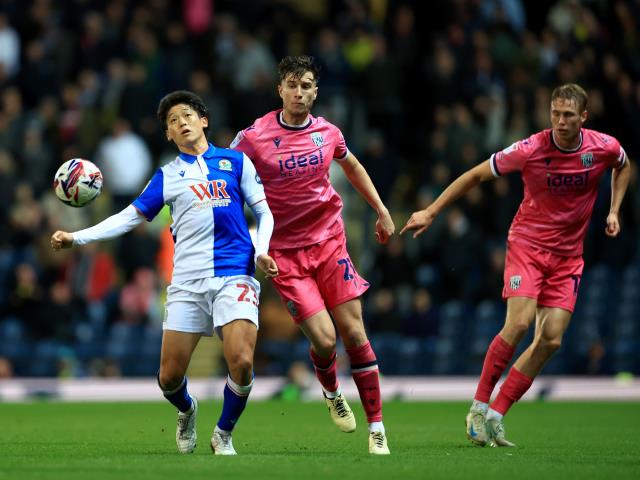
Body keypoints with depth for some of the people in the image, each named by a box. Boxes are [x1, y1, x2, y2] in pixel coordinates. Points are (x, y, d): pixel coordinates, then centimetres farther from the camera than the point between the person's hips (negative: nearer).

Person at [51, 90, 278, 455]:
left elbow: (264, 210, 11)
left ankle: (224, 435, 5)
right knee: (169, 377, -3)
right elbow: (130, 217, 13)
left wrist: (261, 251, -5)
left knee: (242, 362, -21)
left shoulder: (235, 162, 10)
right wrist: (77, 237, 6)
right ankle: (187, 412, 33)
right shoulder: (167, 176, 14)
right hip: (188, 281, 2)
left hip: (234, 275, -2)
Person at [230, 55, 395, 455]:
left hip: (330, 241, 3)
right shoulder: (255, 137, -11)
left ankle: (377, 427, 5)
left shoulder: (328, 132, 2)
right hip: (285, 252, -3)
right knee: (324, 339, -12)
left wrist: (381, 210, 23)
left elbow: (352, 166, 23)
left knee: (354, 334, -4)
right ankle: (332, 392, 23)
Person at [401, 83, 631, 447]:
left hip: (568, 256, 3)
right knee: (519, 323, -23)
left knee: (551, 339, -8)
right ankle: (479, 406, -8)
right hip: (527, 243, -3)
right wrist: (430, 212, -7)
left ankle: (495, 416, -1)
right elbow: (476, 175, -7)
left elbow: (623, 167, 18)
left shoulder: (604, 147, -9)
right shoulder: (531, 150, -17)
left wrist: (614, 210, 6)